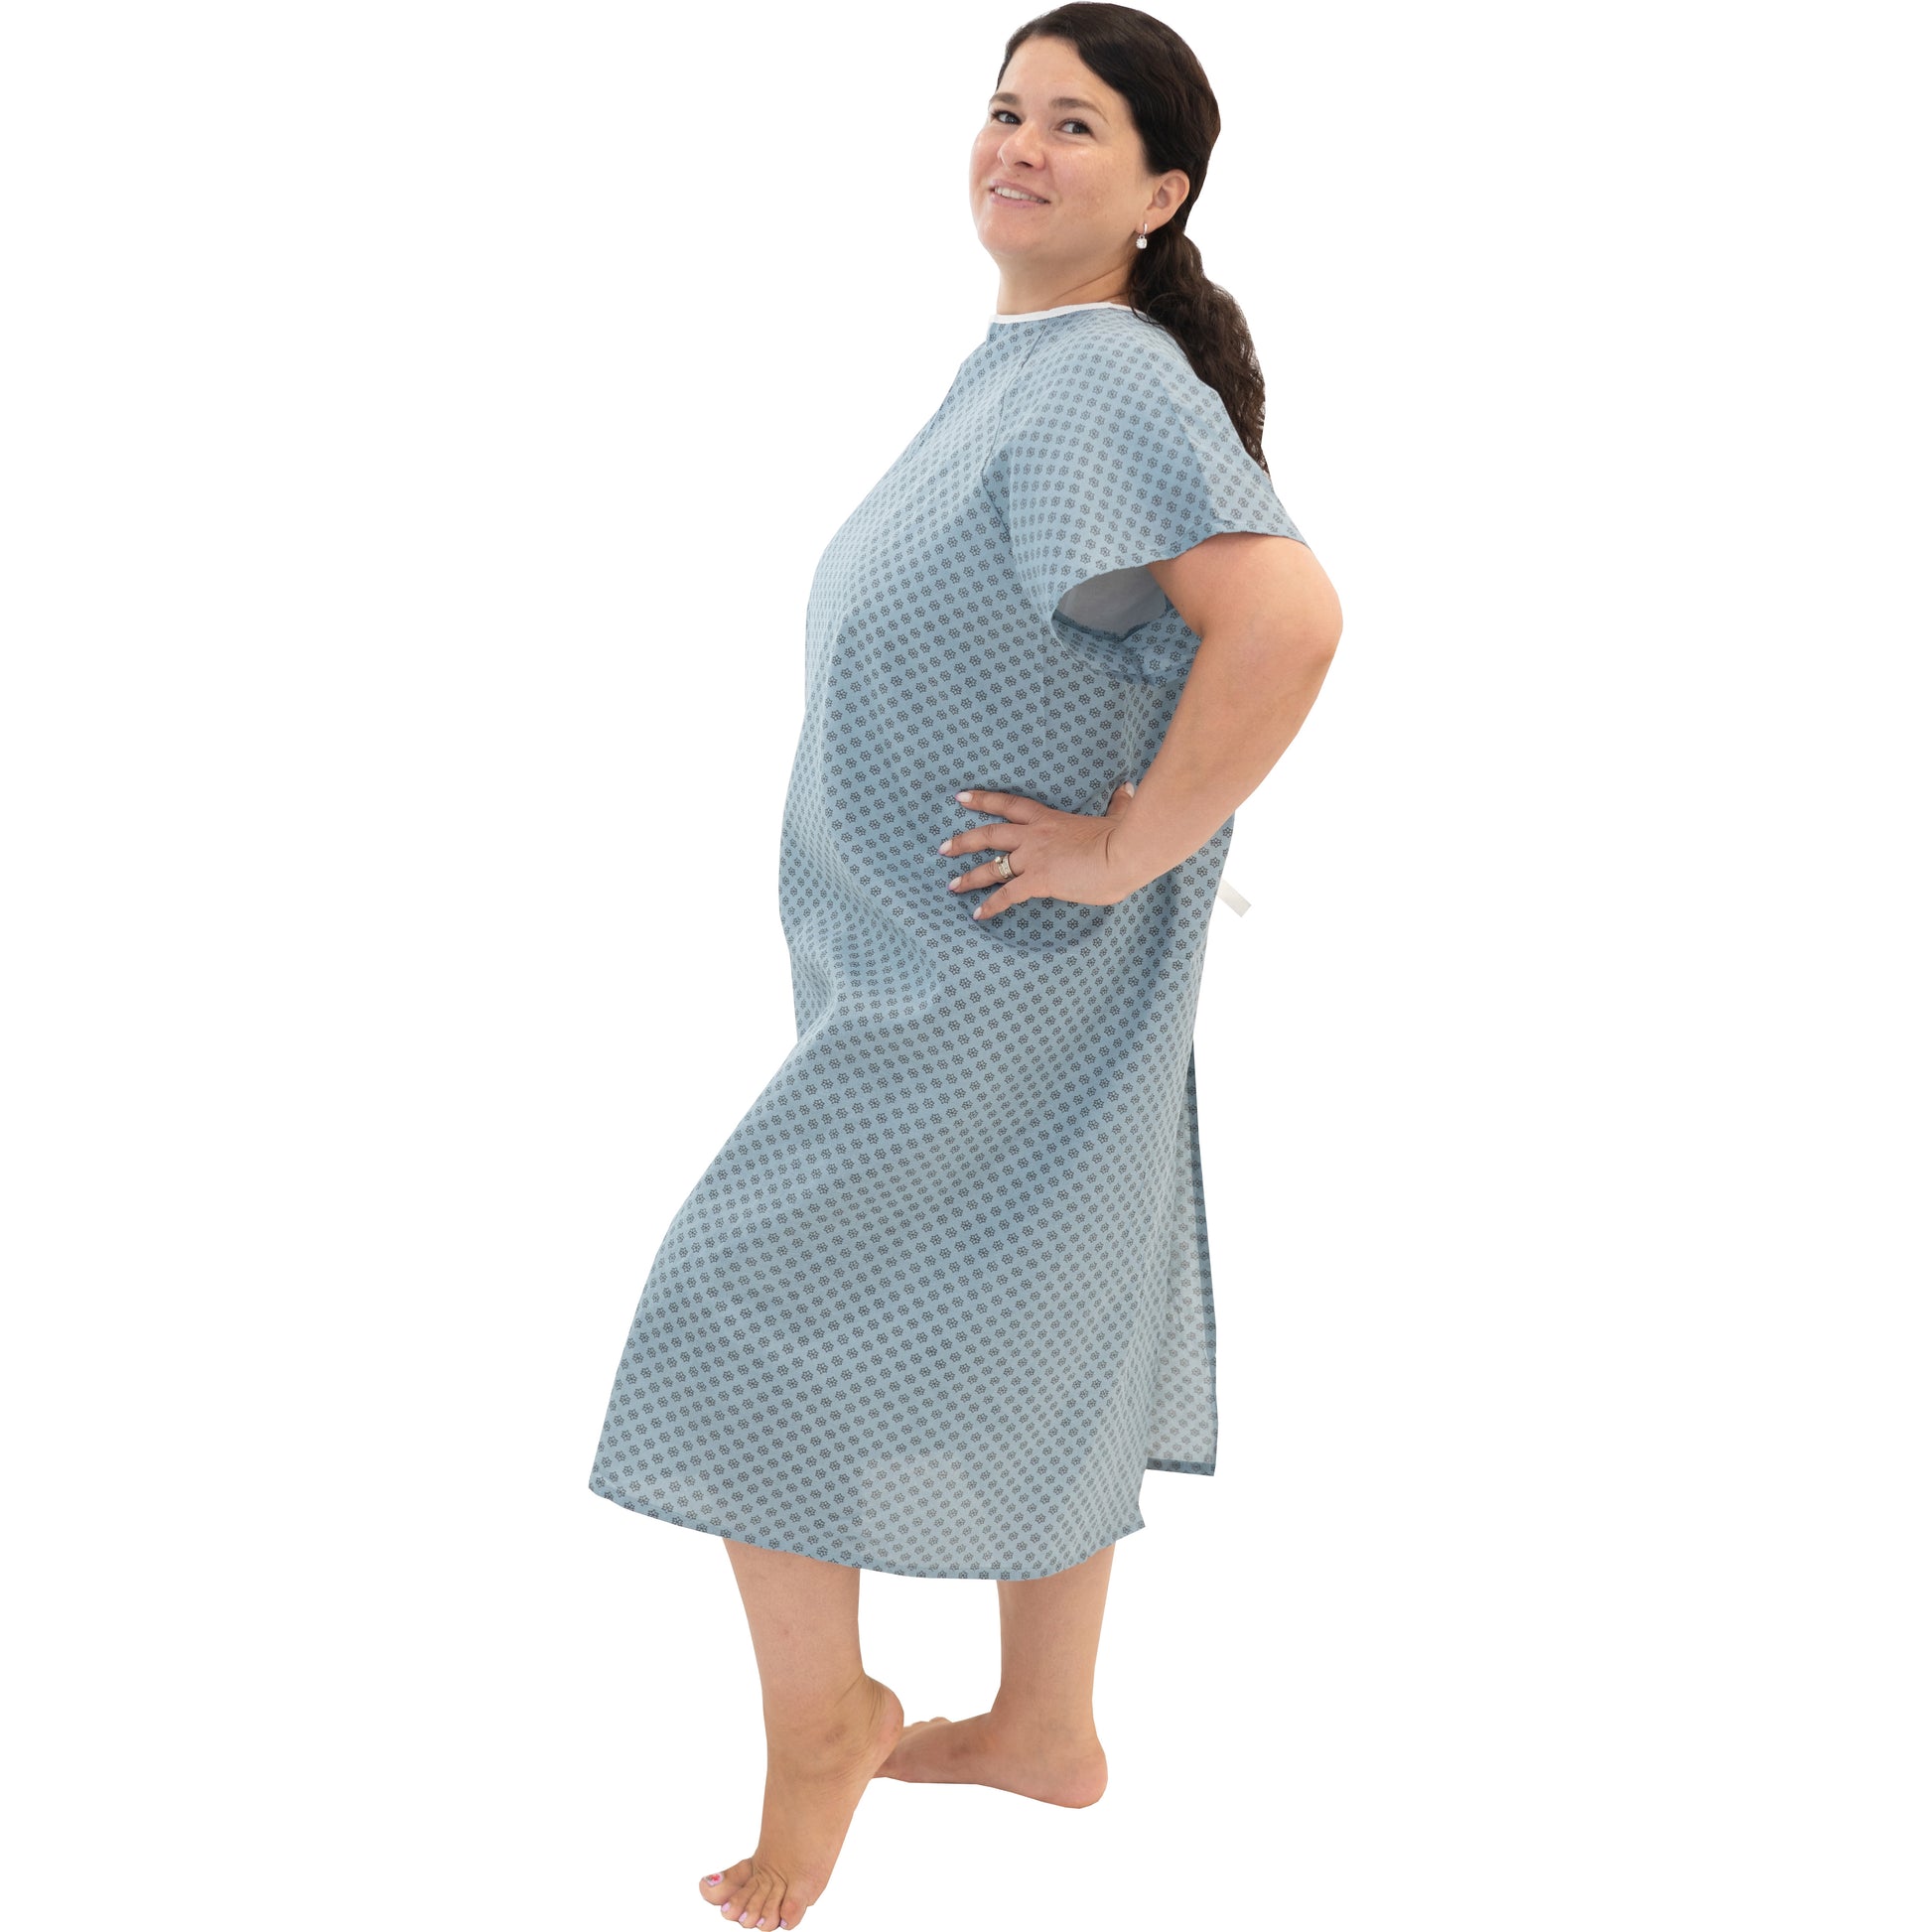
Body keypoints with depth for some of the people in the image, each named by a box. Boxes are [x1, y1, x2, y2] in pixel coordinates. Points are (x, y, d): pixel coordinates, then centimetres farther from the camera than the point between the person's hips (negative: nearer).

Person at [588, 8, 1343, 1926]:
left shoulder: (1114, 384, -22)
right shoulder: (1011, 372, 9)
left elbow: (1287, 620, -36)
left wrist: (1132, 846, -27)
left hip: (992, 990, -10)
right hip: (942, 966, 10)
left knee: (752, 1311, -4)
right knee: (1031, 1342, 18)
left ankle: (820, 1708, 14)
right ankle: (1046, 1728, 31)